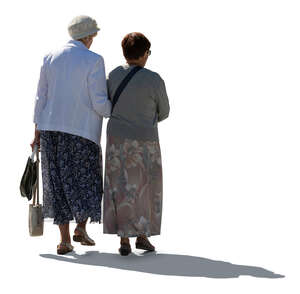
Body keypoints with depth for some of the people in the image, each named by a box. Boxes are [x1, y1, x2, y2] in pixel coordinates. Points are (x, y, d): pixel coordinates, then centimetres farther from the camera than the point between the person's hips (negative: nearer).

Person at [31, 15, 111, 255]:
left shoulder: (51, 58, 7)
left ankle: (65, 239, 7)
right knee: (86, 181, 13)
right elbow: (99, 102, -12)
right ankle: (81, 228, 0)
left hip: (51, 128, 4)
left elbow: (41, 98, 7)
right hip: (82, 131, -4)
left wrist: (37, 133, 12)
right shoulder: (93, 60, -9)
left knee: (60, 183, 9)